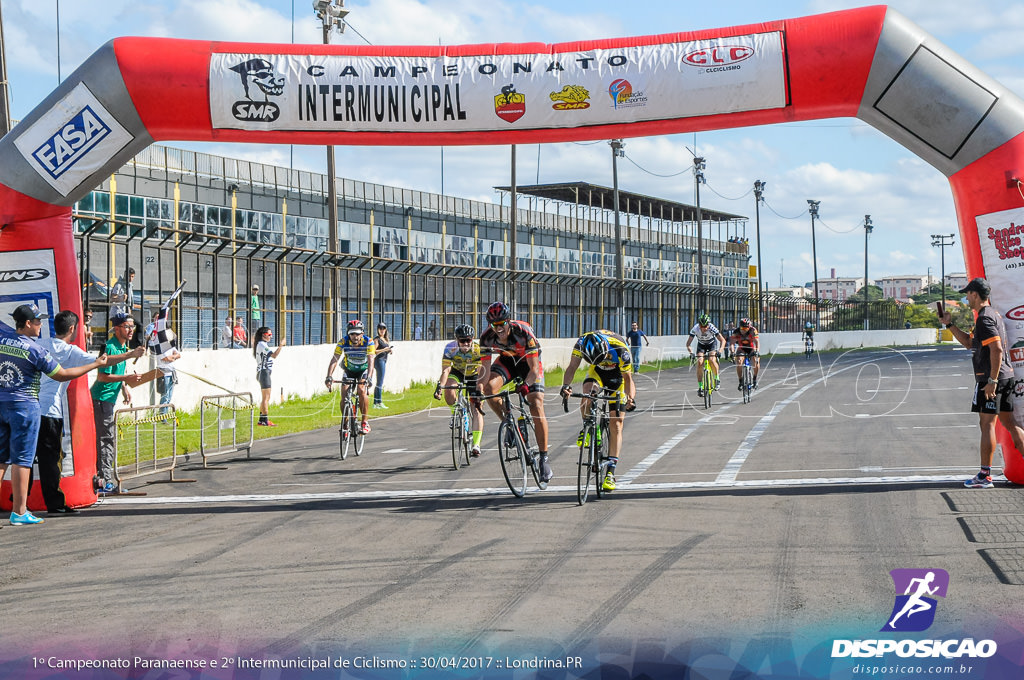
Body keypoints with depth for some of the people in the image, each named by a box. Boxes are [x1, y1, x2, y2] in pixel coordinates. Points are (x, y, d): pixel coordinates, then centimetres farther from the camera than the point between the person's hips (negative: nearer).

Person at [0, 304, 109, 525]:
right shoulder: (35, 350, -12)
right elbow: (62, 375, -6)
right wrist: (95, 364, 1)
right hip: (24, 405, -6)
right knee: (22, 459, -2)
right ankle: (19, 512, -1)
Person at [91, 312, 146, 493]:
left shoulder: (123, 347, 12)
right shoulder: (110, 347, -18)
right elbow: (102, 376, -22)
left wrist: (124, 389, 19)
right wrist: (126, 378, -24)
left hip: (110, 398, 10)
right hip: (101, 398, -10)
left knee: (107, 438, 13)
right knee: (105, 439, -9)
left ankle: (100, 477, 20)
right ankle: (105, 481, -7)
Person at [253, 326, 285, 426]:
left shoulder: (262, 344, 17)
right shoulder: (262, 345, -14)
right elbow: (274, 355, -24)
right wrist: (281, 345, -19)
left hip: (263, 372, 11)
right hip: (264, 372, -11)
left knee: (265, 398, 16)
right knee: (266, 398, -9)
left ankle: (262, 420, 21)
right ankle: (265, 420, -9)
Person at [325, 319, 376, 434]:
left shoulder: (368, 342, -27)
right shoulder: (344, 342, -24)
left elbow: (371, 361, -36)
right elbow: (334, 360, -30)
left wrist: (369, 377, -52)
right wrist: (329, 376, -45)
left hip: (364, 370, -2)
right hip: (349, 370, 2)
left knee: (361, 390, -27)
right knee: (344, 393, -18)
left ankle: (365, 422, -16)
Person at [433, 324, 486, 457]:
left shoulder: (478, 349, -31)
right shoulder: (450, 348, -28)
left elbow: (481, 373, -36)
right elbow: (445, 370, -35)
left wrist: (478, 391, -49)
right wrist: (439, 386, -51)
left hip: (473, 375, -1)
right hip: (457, 372, 1)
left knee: (476, 409, -14)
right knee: (449, 391, -32)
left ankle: (476, 445, -16)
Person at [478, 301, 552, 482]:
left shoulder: (524, 332, -35)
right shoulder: (487, 338, -26)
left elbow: (534, 368, -35)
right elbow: (485, 369, -23)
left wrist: (526, 384, -53)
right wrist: (478, 390, -41)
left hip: (529, 362, -3)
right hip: (507, 361, 3)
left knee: (537, 407, -16)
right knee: (488, 388, -27)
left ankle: (544, 458, -8)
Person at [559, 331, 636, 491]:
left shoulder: (620, 350, -35)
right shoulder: (582, 343, -29)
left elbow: (628, 377, -24)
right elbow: (572, 366, -30)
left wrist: (631, 398, -41)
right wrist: (565, 386, -49)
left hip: (618, 374, -2)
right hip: (597, 372, 2)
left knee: (616, 424, -8)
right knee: (588, 393, -33)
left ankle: (610, 472, -6)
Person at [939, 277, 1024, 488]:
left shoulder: (985, 318, -14)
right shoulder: (993, 314, 19)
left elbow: (997, 350, -23)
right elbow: (969, 342, 27)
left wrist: (992, 381, -24)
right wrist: (950, 324, 24)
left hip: (990, 377, -10)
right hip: (1005, 376, 10)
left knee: (987, 423, -7)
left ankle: (985, 476, -6)